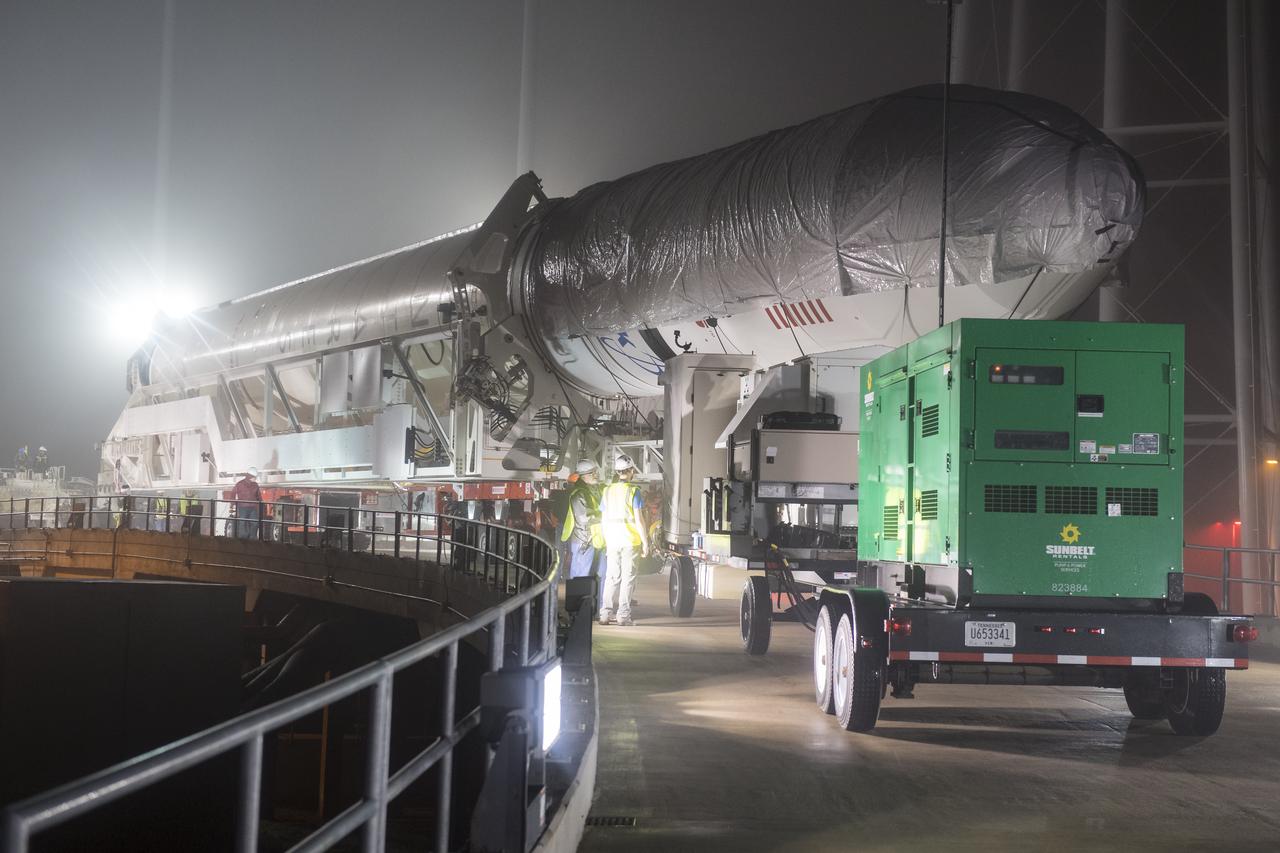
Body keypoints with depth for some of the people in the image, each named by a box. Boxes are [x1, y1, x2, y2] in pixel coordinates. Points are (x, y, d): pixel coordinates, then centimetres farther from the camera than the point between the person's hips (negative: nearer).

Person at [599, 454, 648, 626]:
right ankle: (623, 615, -1)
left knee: (612, 577, 10)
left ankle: (605, 614, 5)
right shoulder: (633, 491, -8)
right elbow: (639, 519, -10)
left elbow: (603, 518, 10)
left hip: (612, 540, 4)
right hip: (630, 540, -4)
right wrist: (645, 542, -5)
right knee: (628, 577, 2)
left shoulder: (608, 491, 7)